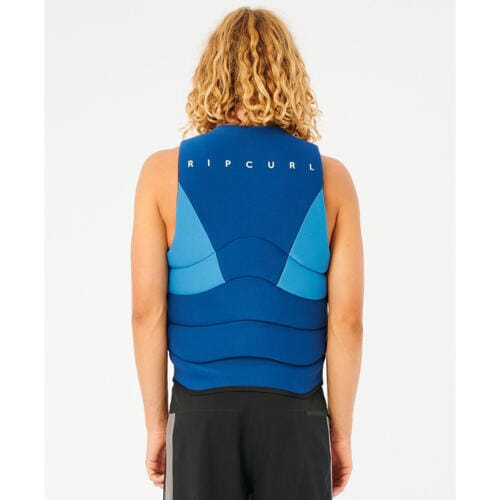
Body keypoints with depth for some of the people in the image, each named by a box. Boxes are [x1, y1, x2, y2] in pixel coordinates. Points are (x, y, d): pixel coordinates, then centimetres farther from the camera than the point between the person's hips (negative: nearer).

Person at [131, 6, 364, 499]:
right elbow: (346, 321, -3)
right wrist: (341, 429, 7)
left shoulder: (165, 172, -3)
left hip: (202, 410, 0)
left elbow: (147, 311, -4)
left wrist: (156, 422, 6)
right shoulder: (330, 178, -2)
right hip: (295, 413, 0)